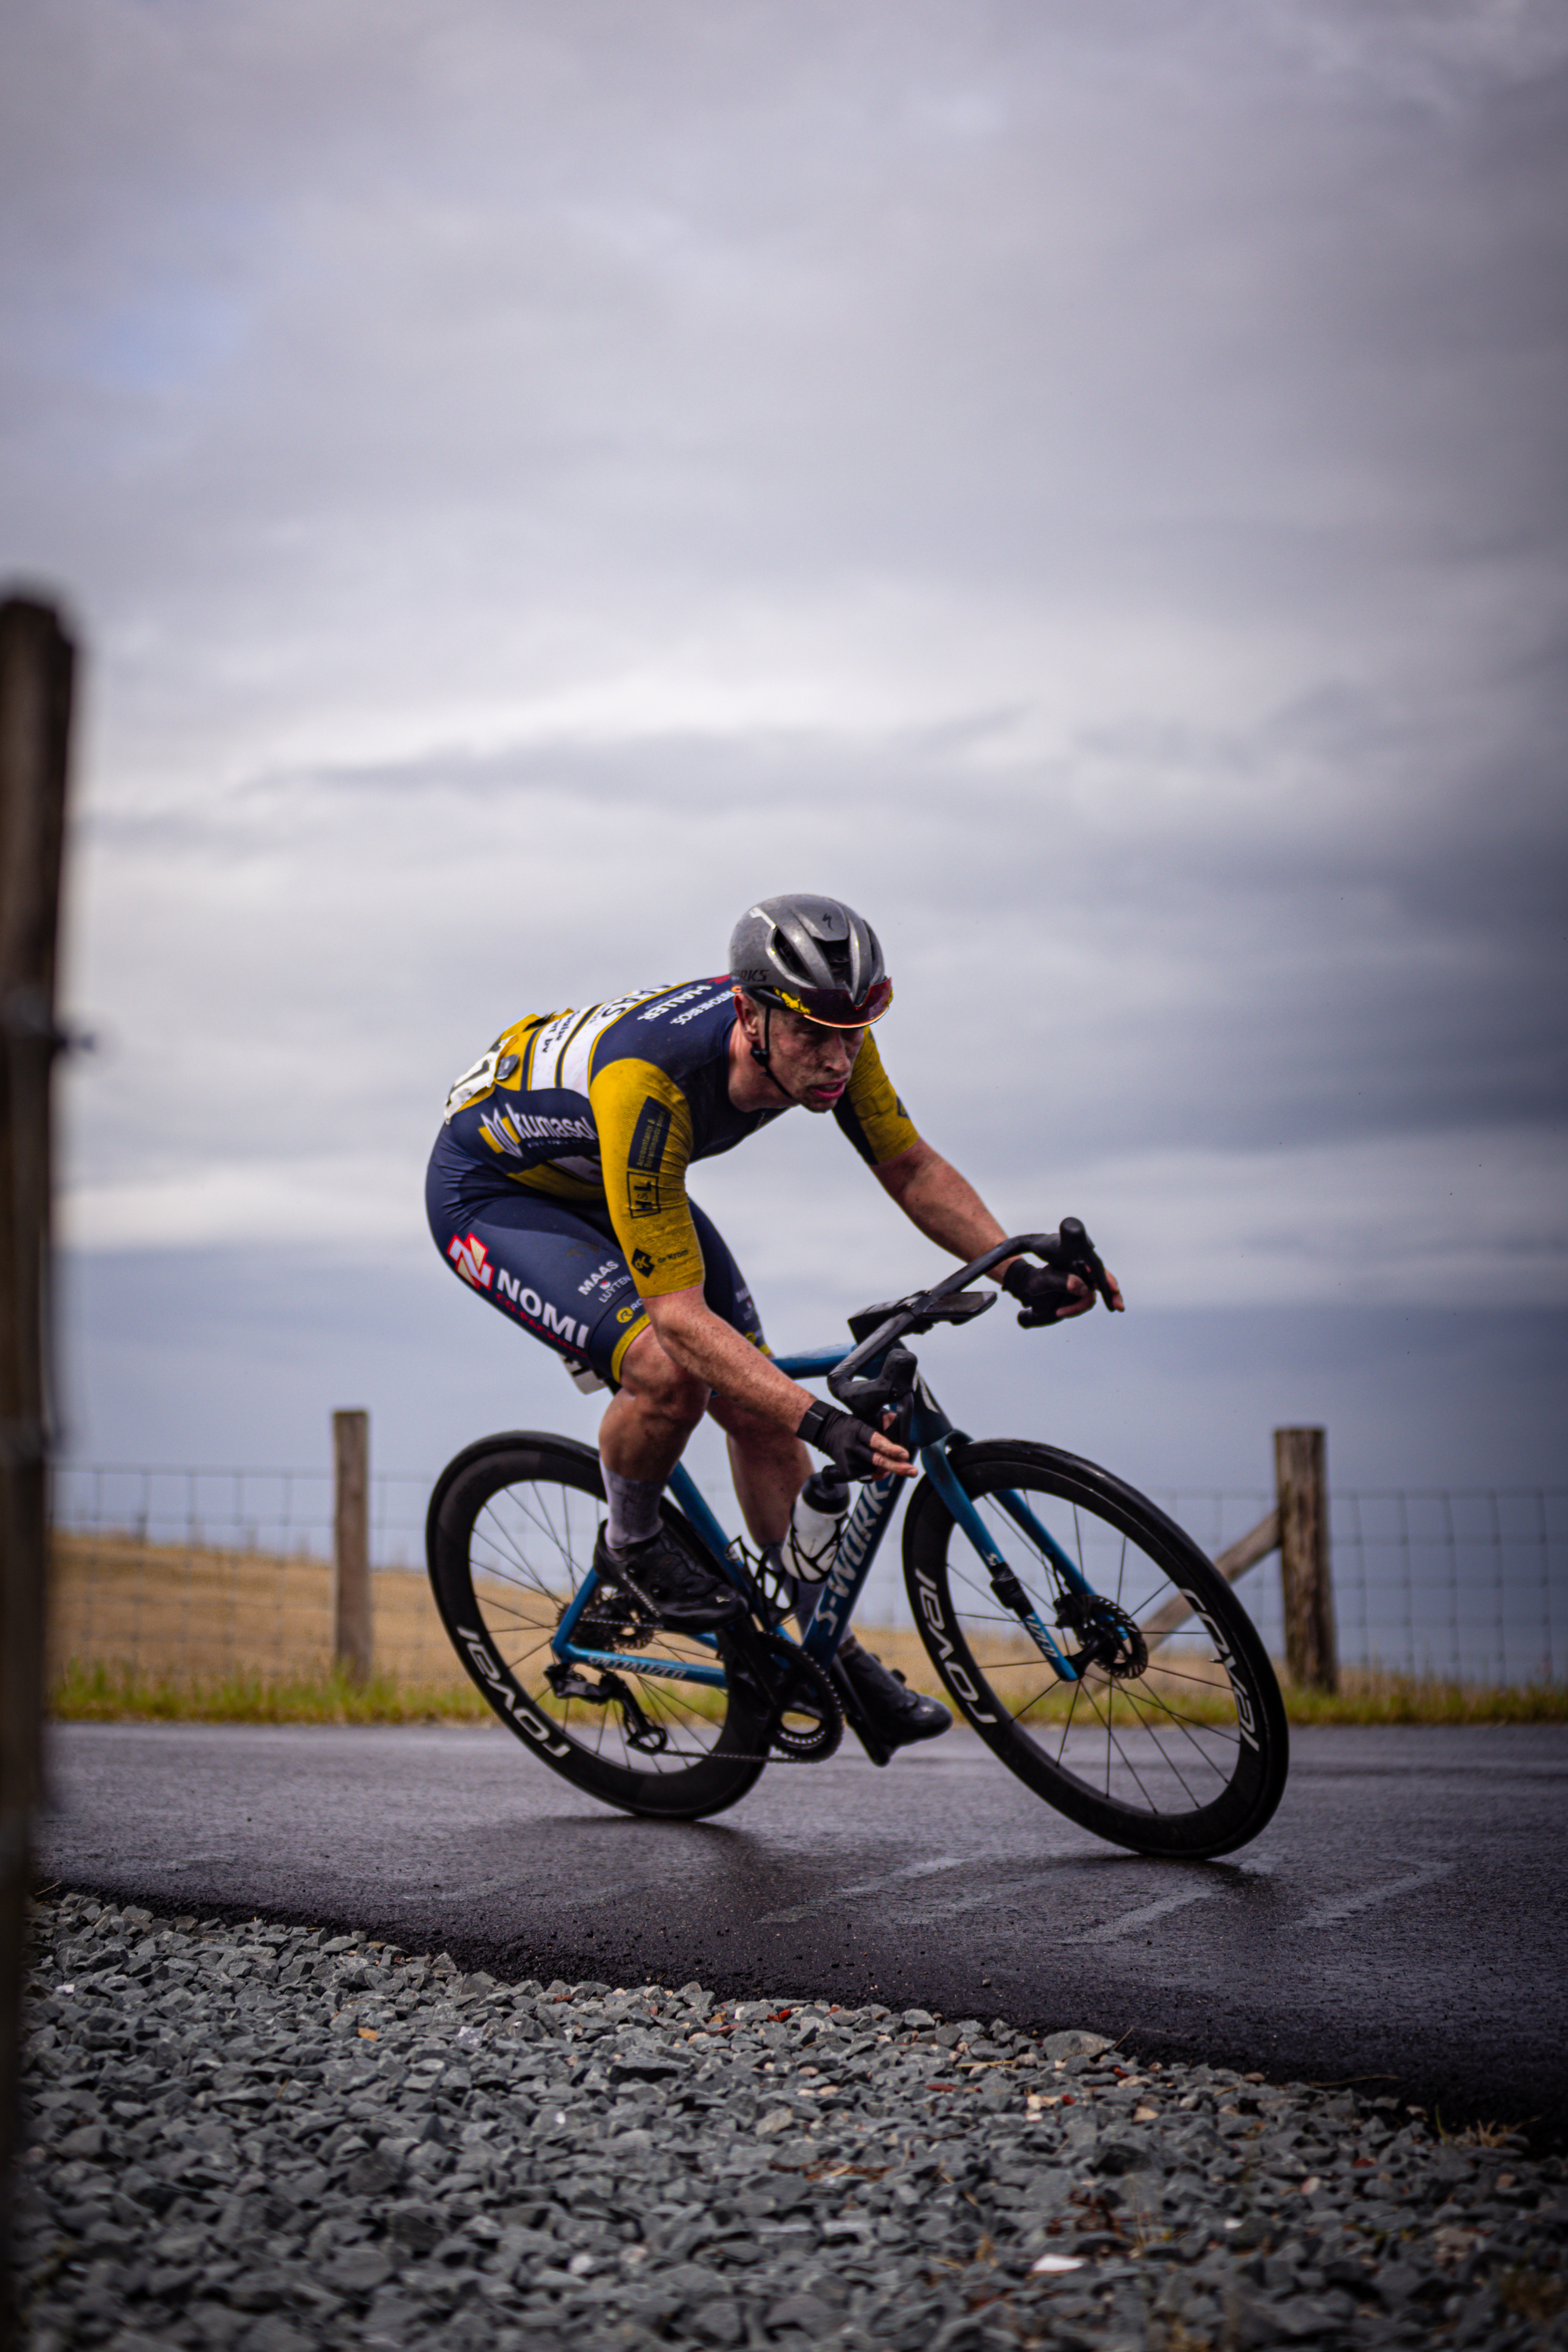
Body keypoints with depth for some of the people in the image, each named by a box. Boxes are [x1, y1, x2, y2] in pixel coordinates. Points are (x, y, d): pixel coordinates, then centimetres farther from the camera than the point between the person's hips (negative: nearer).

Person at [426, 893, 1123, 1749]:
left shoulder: (827, 1035, -23)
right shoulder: (646, 1083, -43)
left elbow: (912, 1169, -8)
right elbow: (679, 1314, -41)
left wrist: (1023, 1273, -22)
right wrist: (823, 1422, -49)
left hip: (615, 1183, 7)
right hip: (489, 1190, -7)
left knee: (757, 1407, 0)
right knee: (667, 1371, -30)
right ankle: (630, 1546, 0)